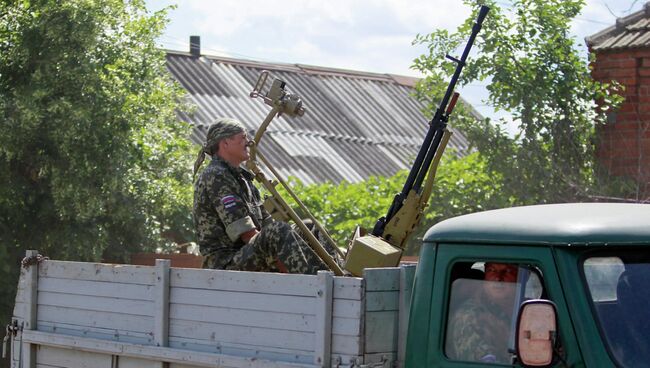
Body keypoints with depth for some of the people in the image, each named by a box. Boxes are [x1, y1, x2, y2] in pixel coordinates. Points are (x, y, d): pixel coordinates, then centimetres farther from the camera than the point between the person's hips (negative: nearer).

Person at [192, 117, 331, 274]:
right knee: (279, 231, -29)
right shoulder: (215, 176, -10)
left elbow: (265, 220, 18)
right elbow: (246, 233, -17)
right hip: (224, 264, -10)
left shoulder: (240, 177, 22)